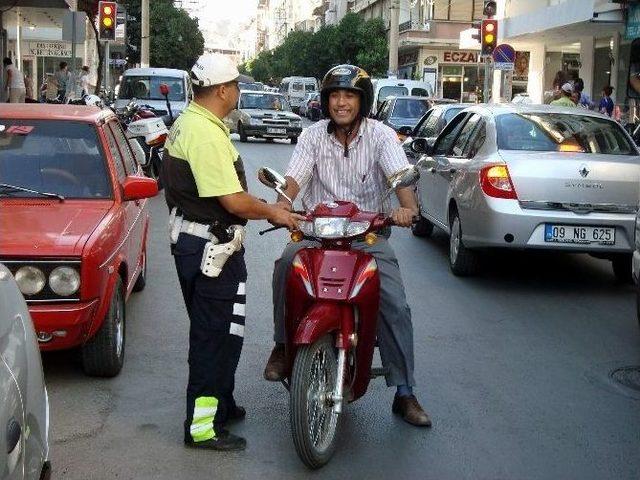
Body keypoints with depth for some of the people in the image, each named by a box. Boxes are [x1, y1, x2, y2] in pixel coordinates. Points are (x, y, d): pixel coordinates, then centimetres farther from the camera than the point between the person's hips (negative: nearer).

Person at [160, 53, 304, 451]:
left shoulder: (186, 123, 11)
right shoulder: (208, 135, -23)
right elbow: (234, 201, -25)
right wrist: (273, 213, -9)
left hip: (191, 238, 11)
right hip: (211, 246, -11)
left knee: (210, 330, 21)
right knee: (217, 334, -4)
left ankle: (220, 404, 36)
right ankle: (203, 426, 3)